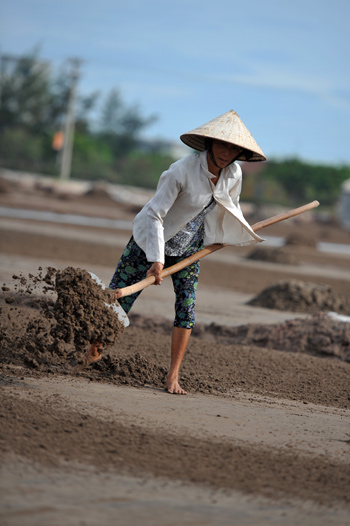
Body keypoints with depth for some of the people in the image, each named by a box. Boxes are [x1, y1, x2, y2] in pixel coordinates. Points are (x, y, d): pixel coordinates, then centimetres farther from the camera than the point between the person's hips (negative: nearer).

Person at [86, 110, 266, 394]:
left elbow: (230, 208, 12)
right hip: (152, 242, -5)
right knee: (118, 302, -1)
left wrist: (244, 234, 25)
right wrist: (156, 260, -33)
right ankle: (94, 351, 22)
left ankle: (173, 376, -1)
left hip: (188, 249, 5)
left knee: (187, 308, -8)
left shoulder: (233, 174, -12)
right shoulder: (183, 171, -31)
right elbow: (154, 214, -28)